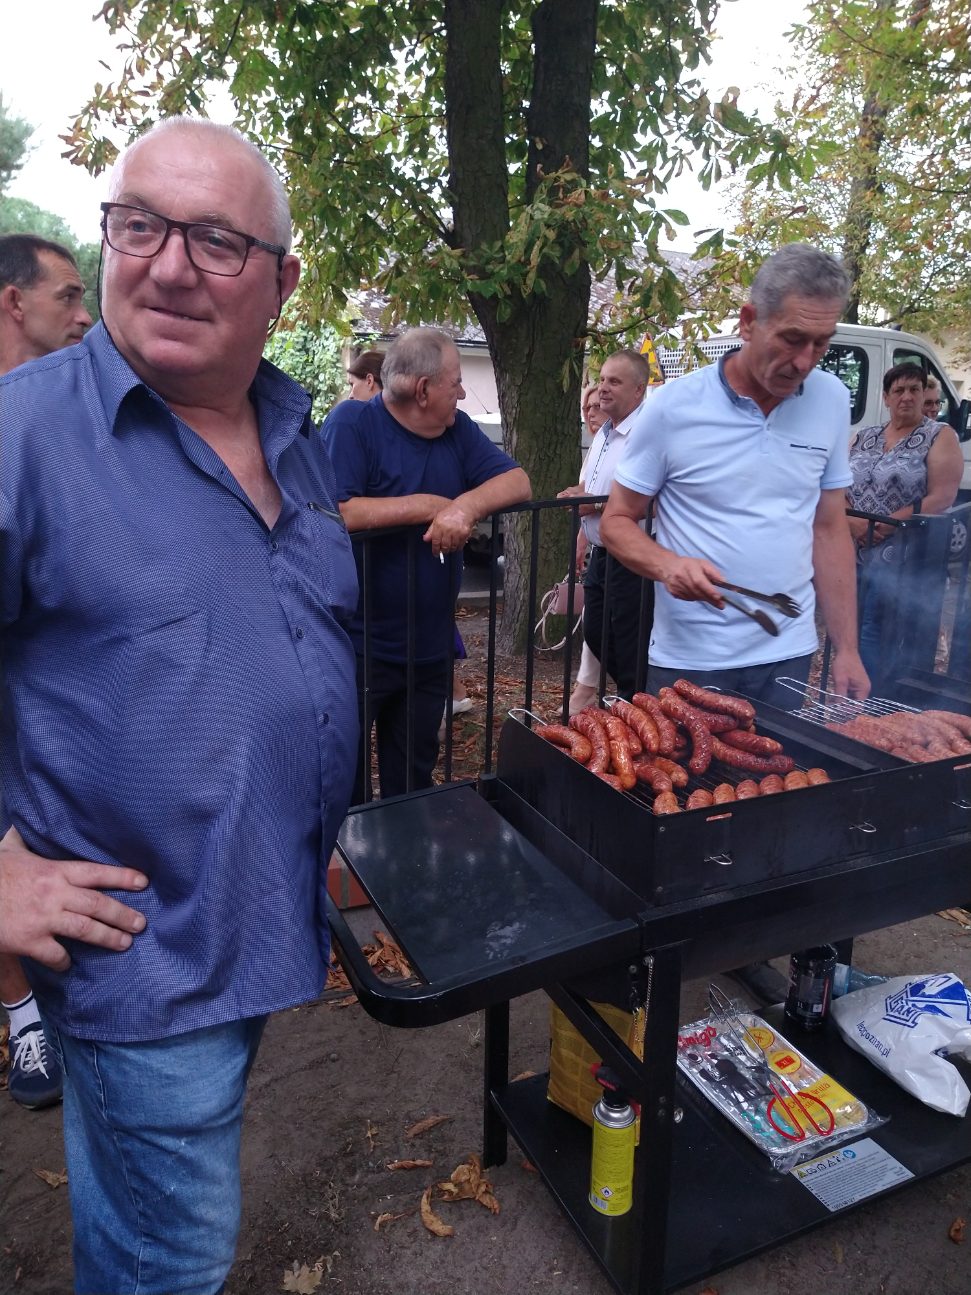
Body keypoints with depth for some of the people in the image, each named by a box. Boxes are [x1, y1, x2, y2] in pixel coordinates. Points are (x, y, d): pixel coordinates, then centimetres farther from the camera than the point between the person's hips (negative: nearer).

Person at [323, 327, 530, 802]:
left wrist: (466, 506, -21)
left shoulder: (457, 429, 6)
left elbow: (518, 481, 0)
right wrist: (430, 506, -19)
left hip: (430, 649, 6)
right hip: (358, 650, -5)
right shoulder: (352, 421, -13)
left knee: (413, 784, 21)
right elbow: (337, 513, -26)